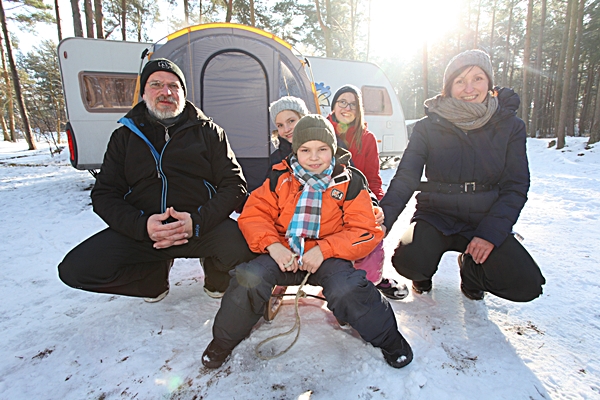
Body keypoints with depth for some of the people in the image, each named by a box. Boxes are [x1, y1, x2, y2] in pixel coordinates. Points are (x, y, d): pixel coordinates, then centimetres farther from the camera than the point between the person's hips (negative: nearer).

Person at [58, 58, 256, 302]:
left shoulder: (208, 131, 5)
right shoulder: (124, 137, 10)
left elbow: (234, 184, -1)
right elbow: (104, 195, 7)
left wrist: (197, 222, -18)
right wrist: (142, 225, -15)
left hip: (202, 227, -2)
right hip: (141, 231, 3)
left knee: (242, 246, -31)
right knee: (74, 269, -16)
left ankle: (215, 278, 7)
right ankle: (156, 274, 11)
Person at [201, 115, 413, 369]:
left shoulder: (350, 182, 1)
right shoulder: (280, 178, 6)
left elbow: (366, 231, -4)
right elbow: (253, 213, 4)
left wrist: (324, 249, -17)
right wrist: (272, 244, -16)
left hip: (329, 257, -1)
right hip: (283, 254, 2)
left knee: (347, 290, -30)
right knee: (248, 279, -25)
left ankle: (387, 338, 4)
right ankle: (224, 340, 5)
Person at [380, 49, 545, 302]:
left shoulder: (509, 126, 1)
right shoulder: (428, 127, -3)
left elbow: (516, 186, 0)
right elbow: (405, 178, -11)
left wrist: (491, 233, -13)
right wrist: (384, 217, -29)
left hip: (485, 222, 2)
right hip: (436, 217, -1)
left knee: (526, 285, -17)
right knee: (409, 262, -30)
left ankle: (471, 267, 16)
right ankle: (425, 271, 10)